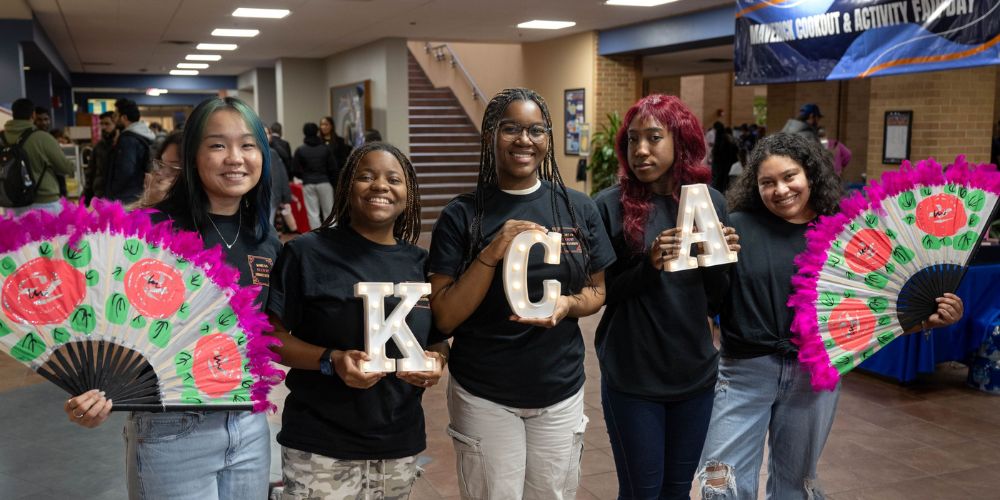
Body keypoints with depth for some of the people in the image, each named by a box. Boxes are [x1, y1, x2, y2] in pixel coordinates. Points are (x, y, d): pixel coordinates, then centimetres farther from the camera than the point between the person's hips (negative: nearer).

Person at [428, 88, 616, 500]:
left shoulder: (578, 208, 0)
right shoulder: (462, 215, -8)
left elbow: (598, 291, 9)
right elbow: (444, 318, -12)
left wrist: (570, 304, -13)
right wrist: (491, 254, -24)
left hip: (560, 391, 3)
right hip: (484, 396, -3)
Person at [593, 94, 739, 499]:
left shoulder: (711, 202, 1)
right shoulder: (611, 205, -8)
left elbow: (717, 302, 6)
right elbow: (600, 294, -8)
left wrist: (721, 261, -13)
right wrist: (649, 266, -23)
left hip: (696, 372, 3)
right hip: (631, 375, -3)